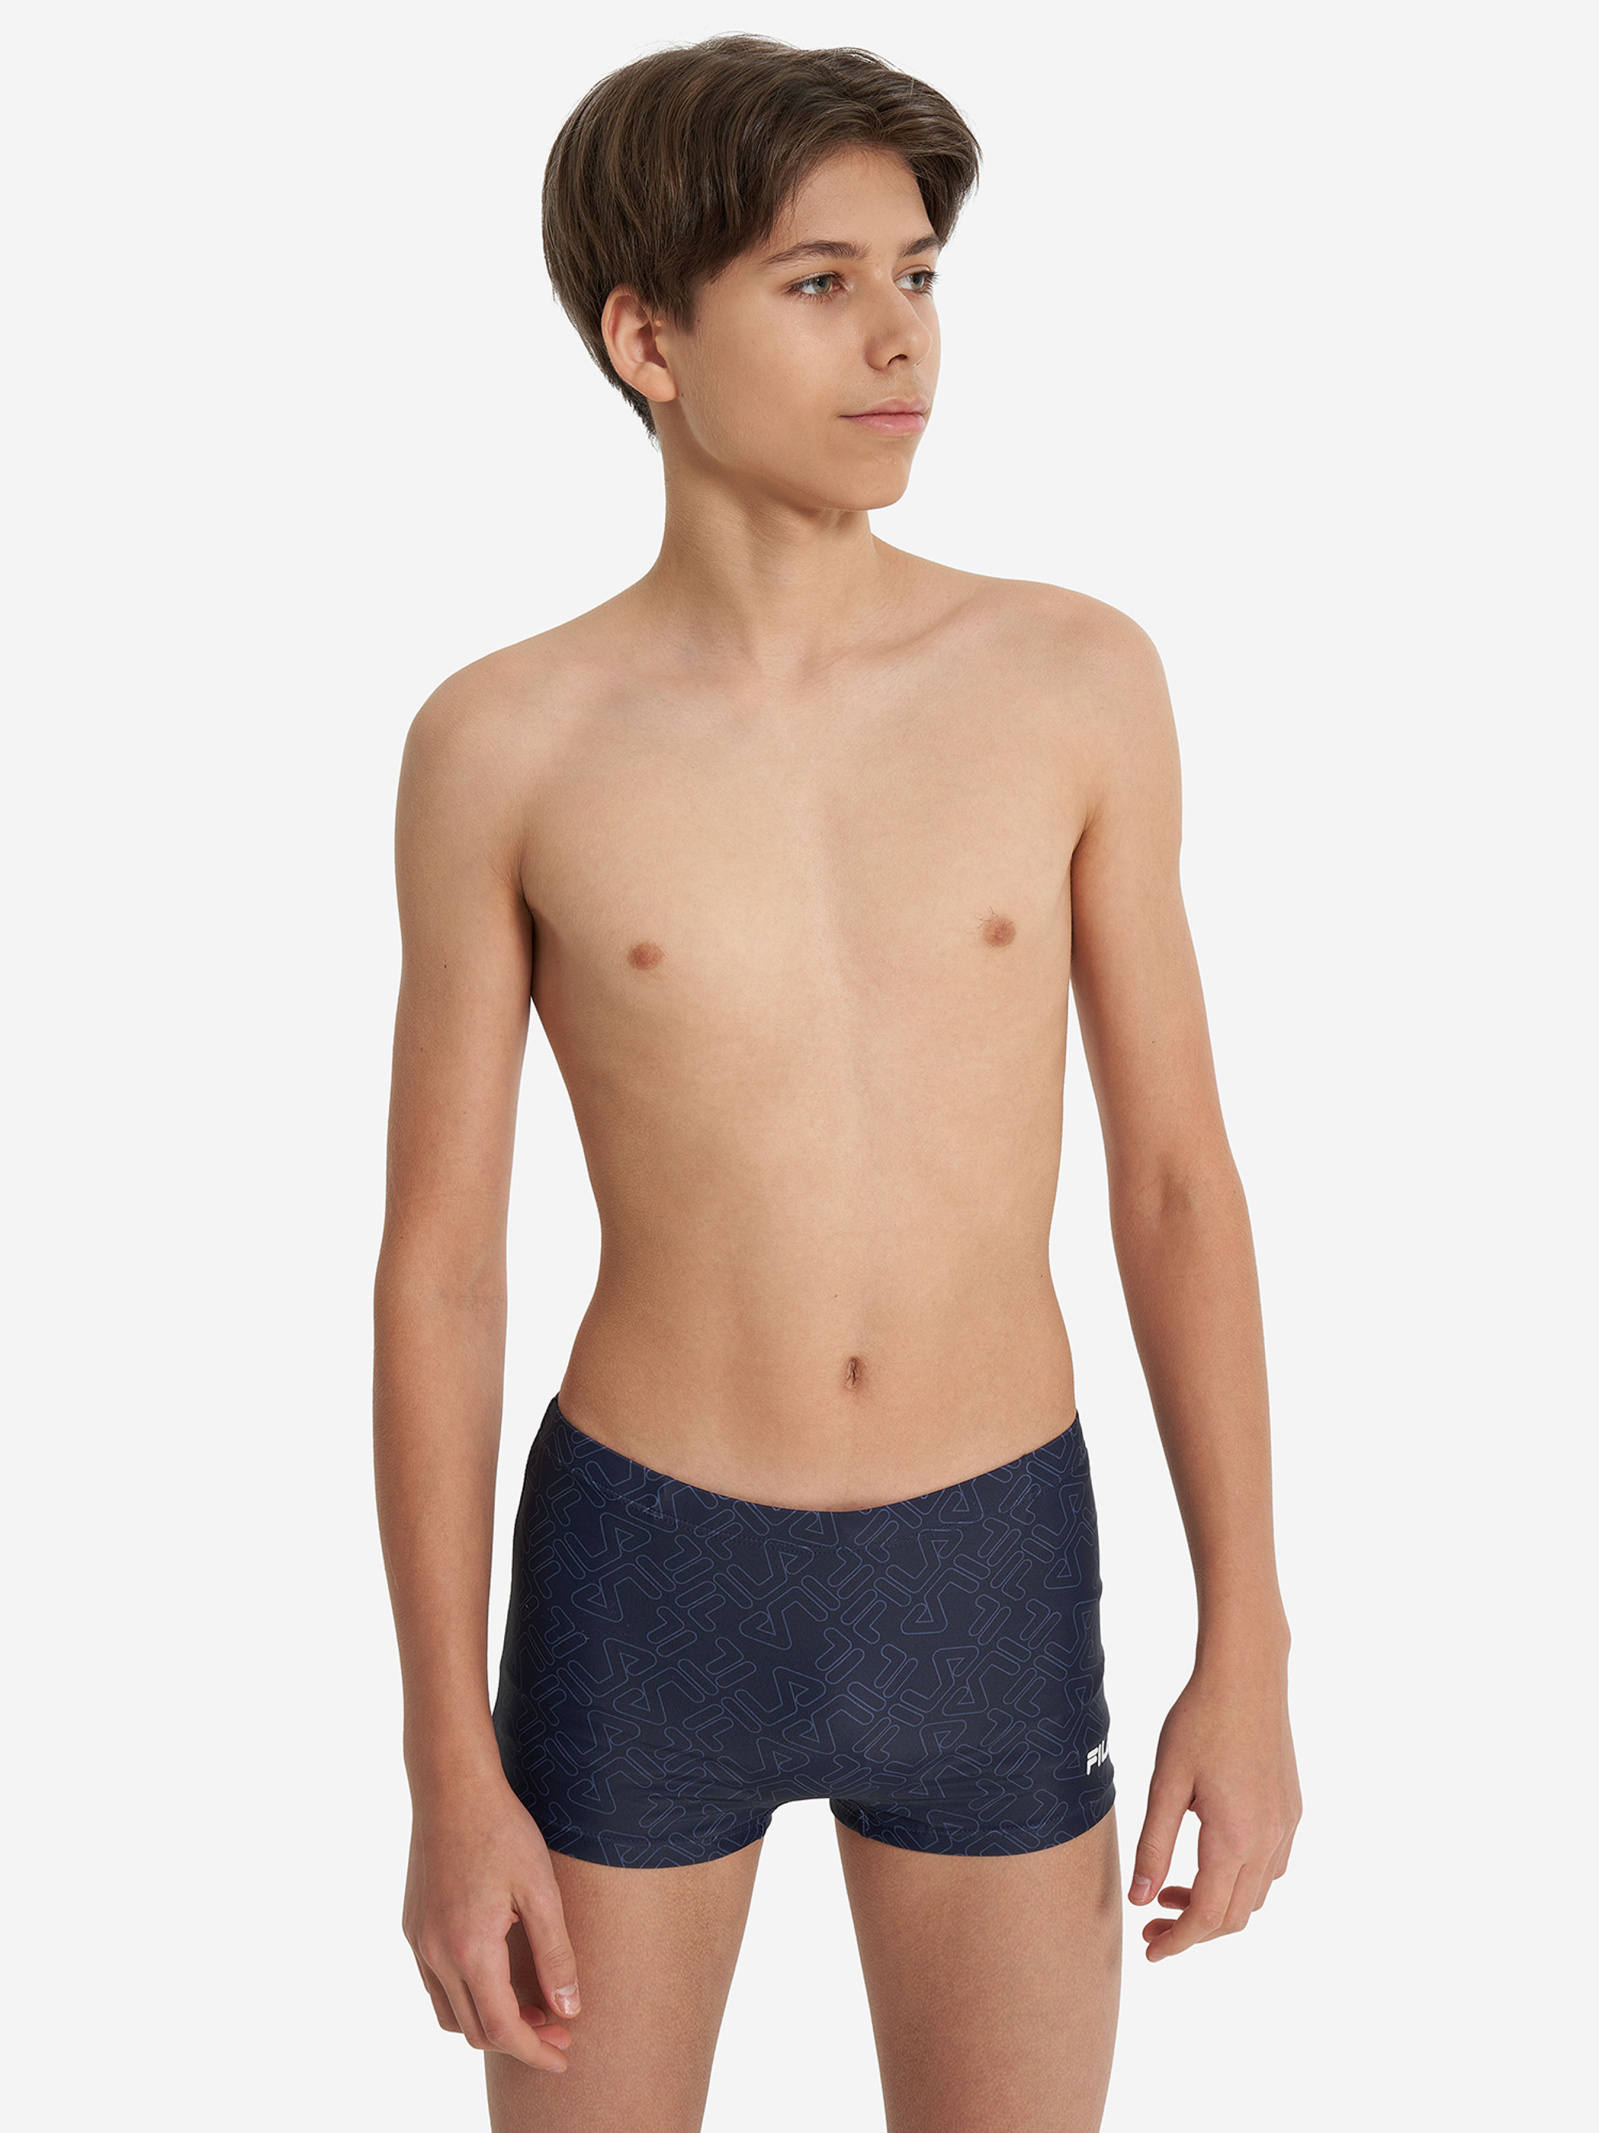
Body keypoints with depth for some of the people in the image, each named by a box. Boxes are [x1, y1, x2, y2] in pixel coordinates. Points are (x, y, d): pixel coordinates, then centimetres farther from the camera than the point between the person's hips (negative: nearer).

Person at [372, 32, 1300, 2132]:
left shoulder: (1076, 676, -5)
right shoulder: (503, 744, -8)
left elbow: (1176, 1173, 0)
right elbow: (436, 1268, -4)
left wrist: (1250, 1649, -1)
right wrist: (452, 1774, -5)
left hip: (990, 1585, 1)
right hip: (646, 1589, -1)